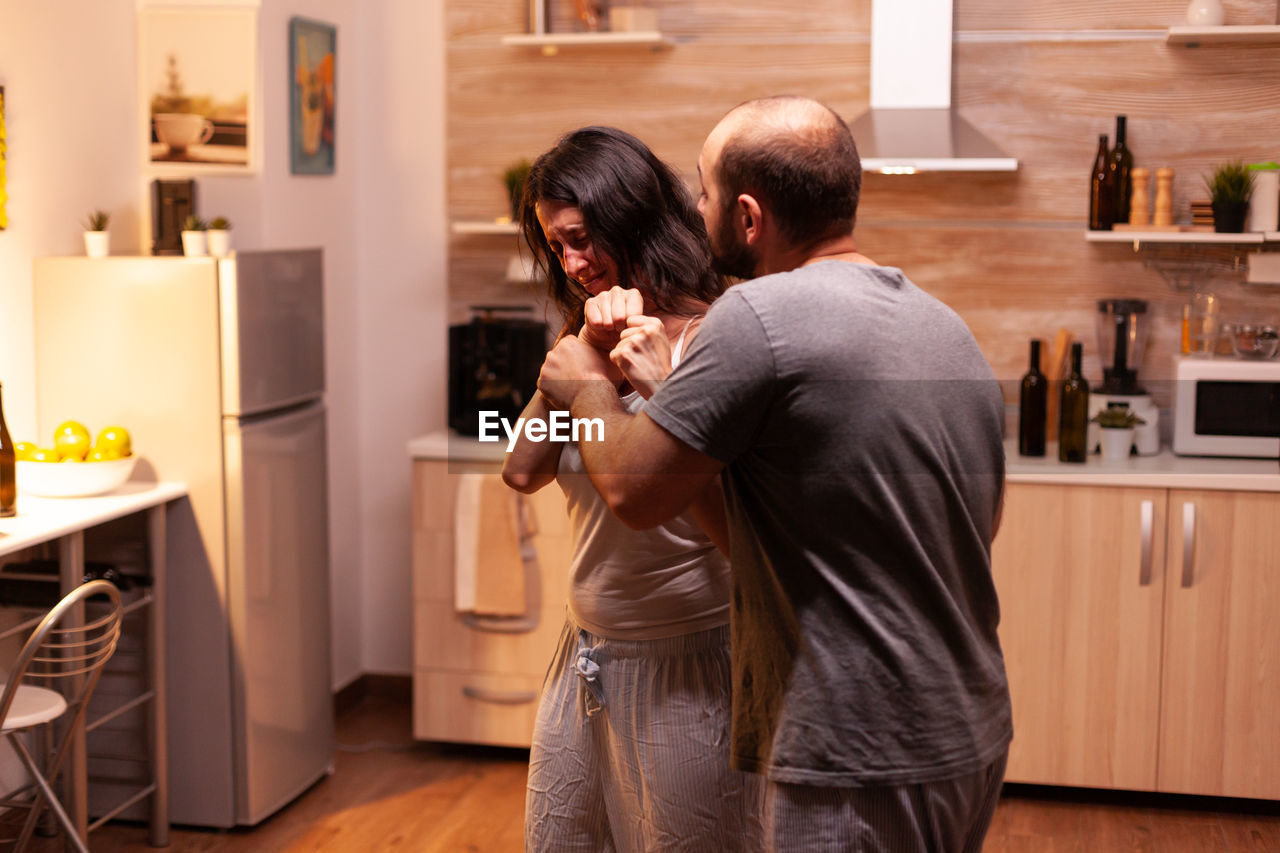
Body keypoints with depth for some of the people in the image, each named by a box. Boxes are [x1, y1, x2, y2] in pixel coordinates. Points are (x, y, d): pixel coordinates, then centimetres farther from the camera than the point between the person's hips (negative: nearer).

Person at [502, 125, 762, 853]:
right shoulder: (590, 335, 7)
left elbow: (737, 527, -23)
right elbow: (524, 471, -5)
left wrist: (662, 392, -28)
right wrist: (583, 352, -12)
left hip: (685, 666, -7)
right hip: (587, 657, 7)